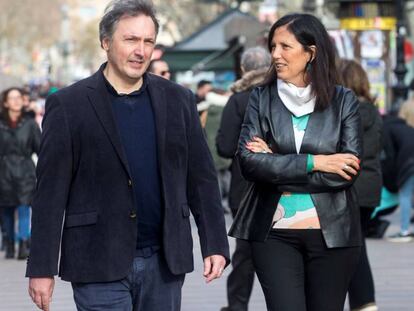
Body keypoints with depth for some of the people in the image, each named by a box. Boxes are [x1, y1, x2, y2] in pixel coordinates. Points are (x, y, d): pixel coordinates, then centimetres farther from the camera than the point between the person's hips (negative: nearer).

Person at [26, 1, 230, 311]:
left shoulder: (178, 100, 8)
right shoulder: (68, 104, -2)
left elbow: (201, 178, 10)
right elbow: (51, 191, -4)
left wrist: (215, 245, 3)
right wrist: (42, 268, -6)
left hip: (164, 262, 3)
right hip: (100, 265, -3)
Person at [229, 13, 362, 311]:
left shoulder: (343, 100, 1)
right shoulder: (262, 98, 3)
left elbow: (349, 171, -9)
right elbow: (248, 162, -9)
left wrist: (276, 164, -10)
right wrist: (313, 162, -15)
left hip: (332, 232, 0)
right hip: (275, 233, 0)